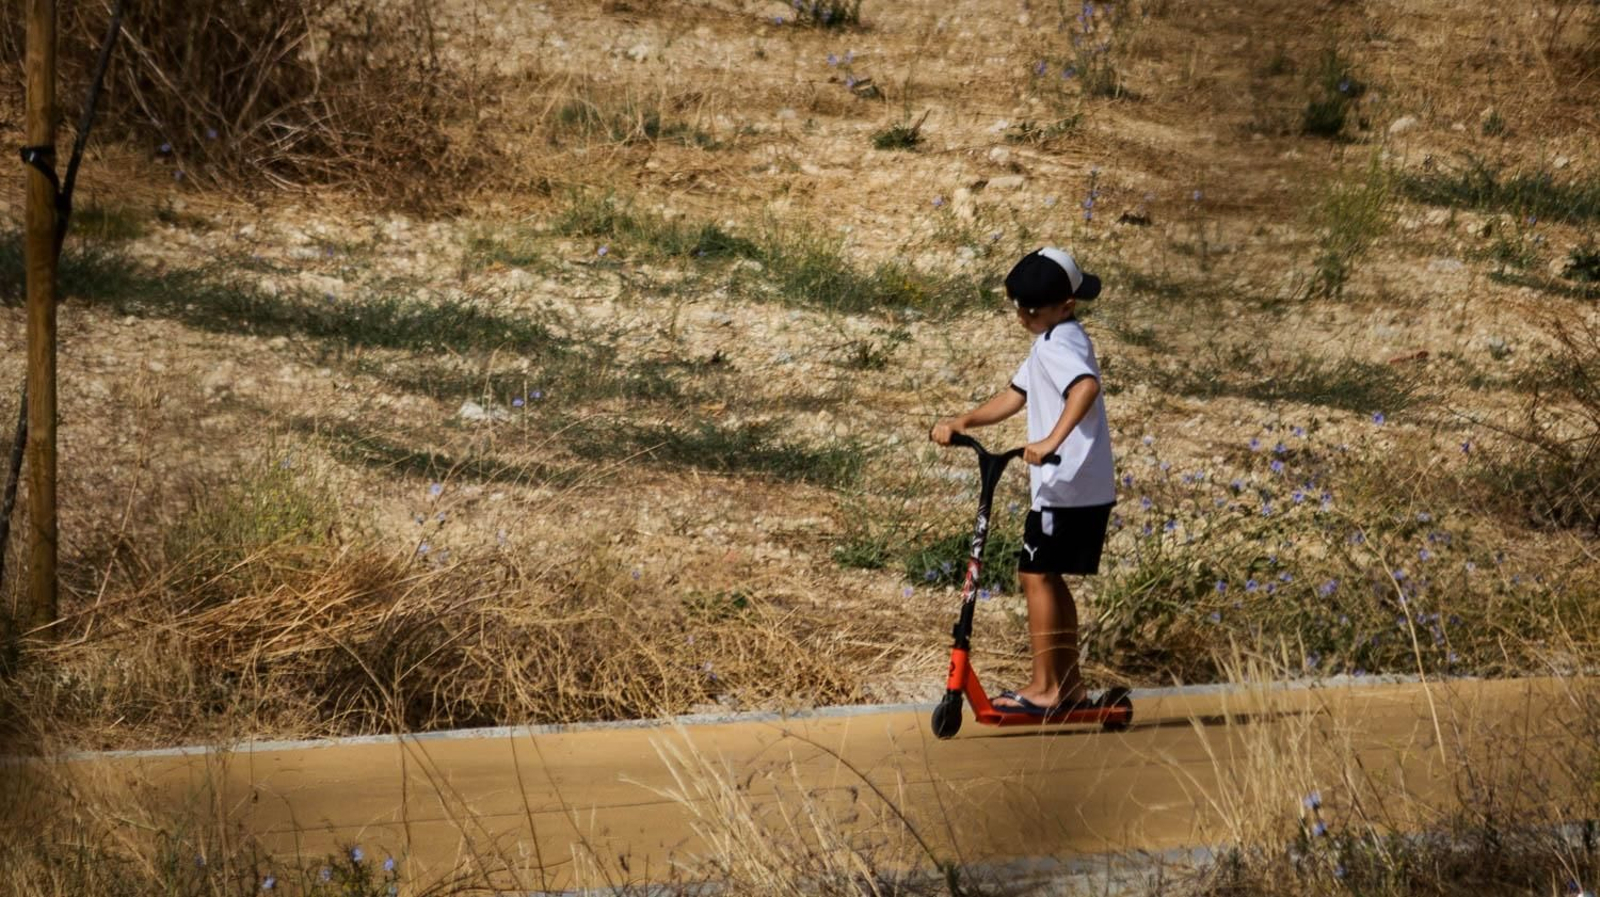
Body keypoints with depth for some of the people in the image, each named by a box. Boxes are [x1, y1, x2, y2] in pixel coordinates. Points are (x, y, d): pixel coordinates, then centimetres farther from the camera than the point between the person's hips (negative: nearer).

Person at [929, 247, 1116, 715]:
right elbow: (1016, 396, 20)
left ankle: (1044, 688, -3)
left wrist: (1052, 441, -42)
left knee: (1036, 574, -6)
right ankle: (1069, 685, 21)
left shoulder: (1057, 346, -16)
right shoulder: (1056, 340, 17)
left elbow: (1087, 385, -36)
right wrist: (962, 422, 11)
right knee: (1050, 578, 16)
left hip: (1067, 485, -11)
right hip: (1086, 486, 11)